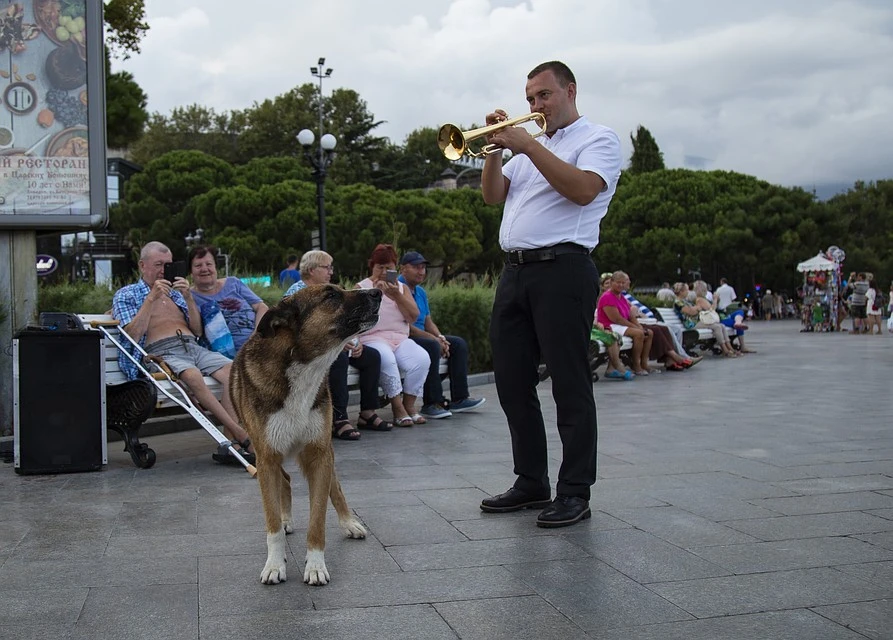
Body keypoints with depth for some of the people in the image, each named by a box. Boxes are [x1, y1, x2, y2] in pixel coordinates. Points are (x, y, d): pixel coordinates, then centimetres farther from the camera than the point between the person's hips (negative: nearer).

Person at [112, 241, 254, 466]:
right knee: (192, 375, -38)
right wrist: (151, 298, -5)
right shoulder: (126, 295, 16)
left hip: (194, 347, 5)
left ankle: (230, 443, -34)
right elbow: (133, 336, -2)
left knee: (233, 370, -26)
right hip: (161, 352, -5)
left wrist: (188, 297, 6)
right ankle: (240, 433, -38)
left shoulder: (176, 292, 30)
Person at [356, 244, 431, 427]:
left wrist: (396, 296, -7)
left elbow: (413, 317, 4)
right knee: (387, 360, -38)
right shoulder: (362, 287, 11)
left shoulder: (402, 288, 20)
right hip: (372, 339, -4)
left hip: (400, 339, 4)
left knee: (422, 358, -27)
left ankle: (409, 405, -15)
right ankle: (398, 409, -27)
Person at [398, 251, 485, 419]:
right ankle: (432, 404, -31)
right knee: (432, 346, -34)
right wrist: (434, 339, -19)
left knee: (459, 343, 2)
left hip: (421, 337, 10)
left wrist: (440, 337, -5)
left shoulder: (421, 292, 18)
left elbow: (428, 322, 17)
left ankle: (459, 398, -2)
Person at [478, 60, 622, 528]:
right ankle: (531, 483, 18)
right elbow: (492, 196, 17)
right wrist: (496, 148, 3)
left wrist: (528, 145, -14)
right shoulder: (528, 145, 25)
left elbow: (583, 190, -15)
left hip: (562, 269, -7)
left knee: (570, 385, -5)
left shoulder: (598, 139, 4)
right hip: (515, 272, 8)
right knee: (512, 382, 7)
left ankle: (575, 493, 1)